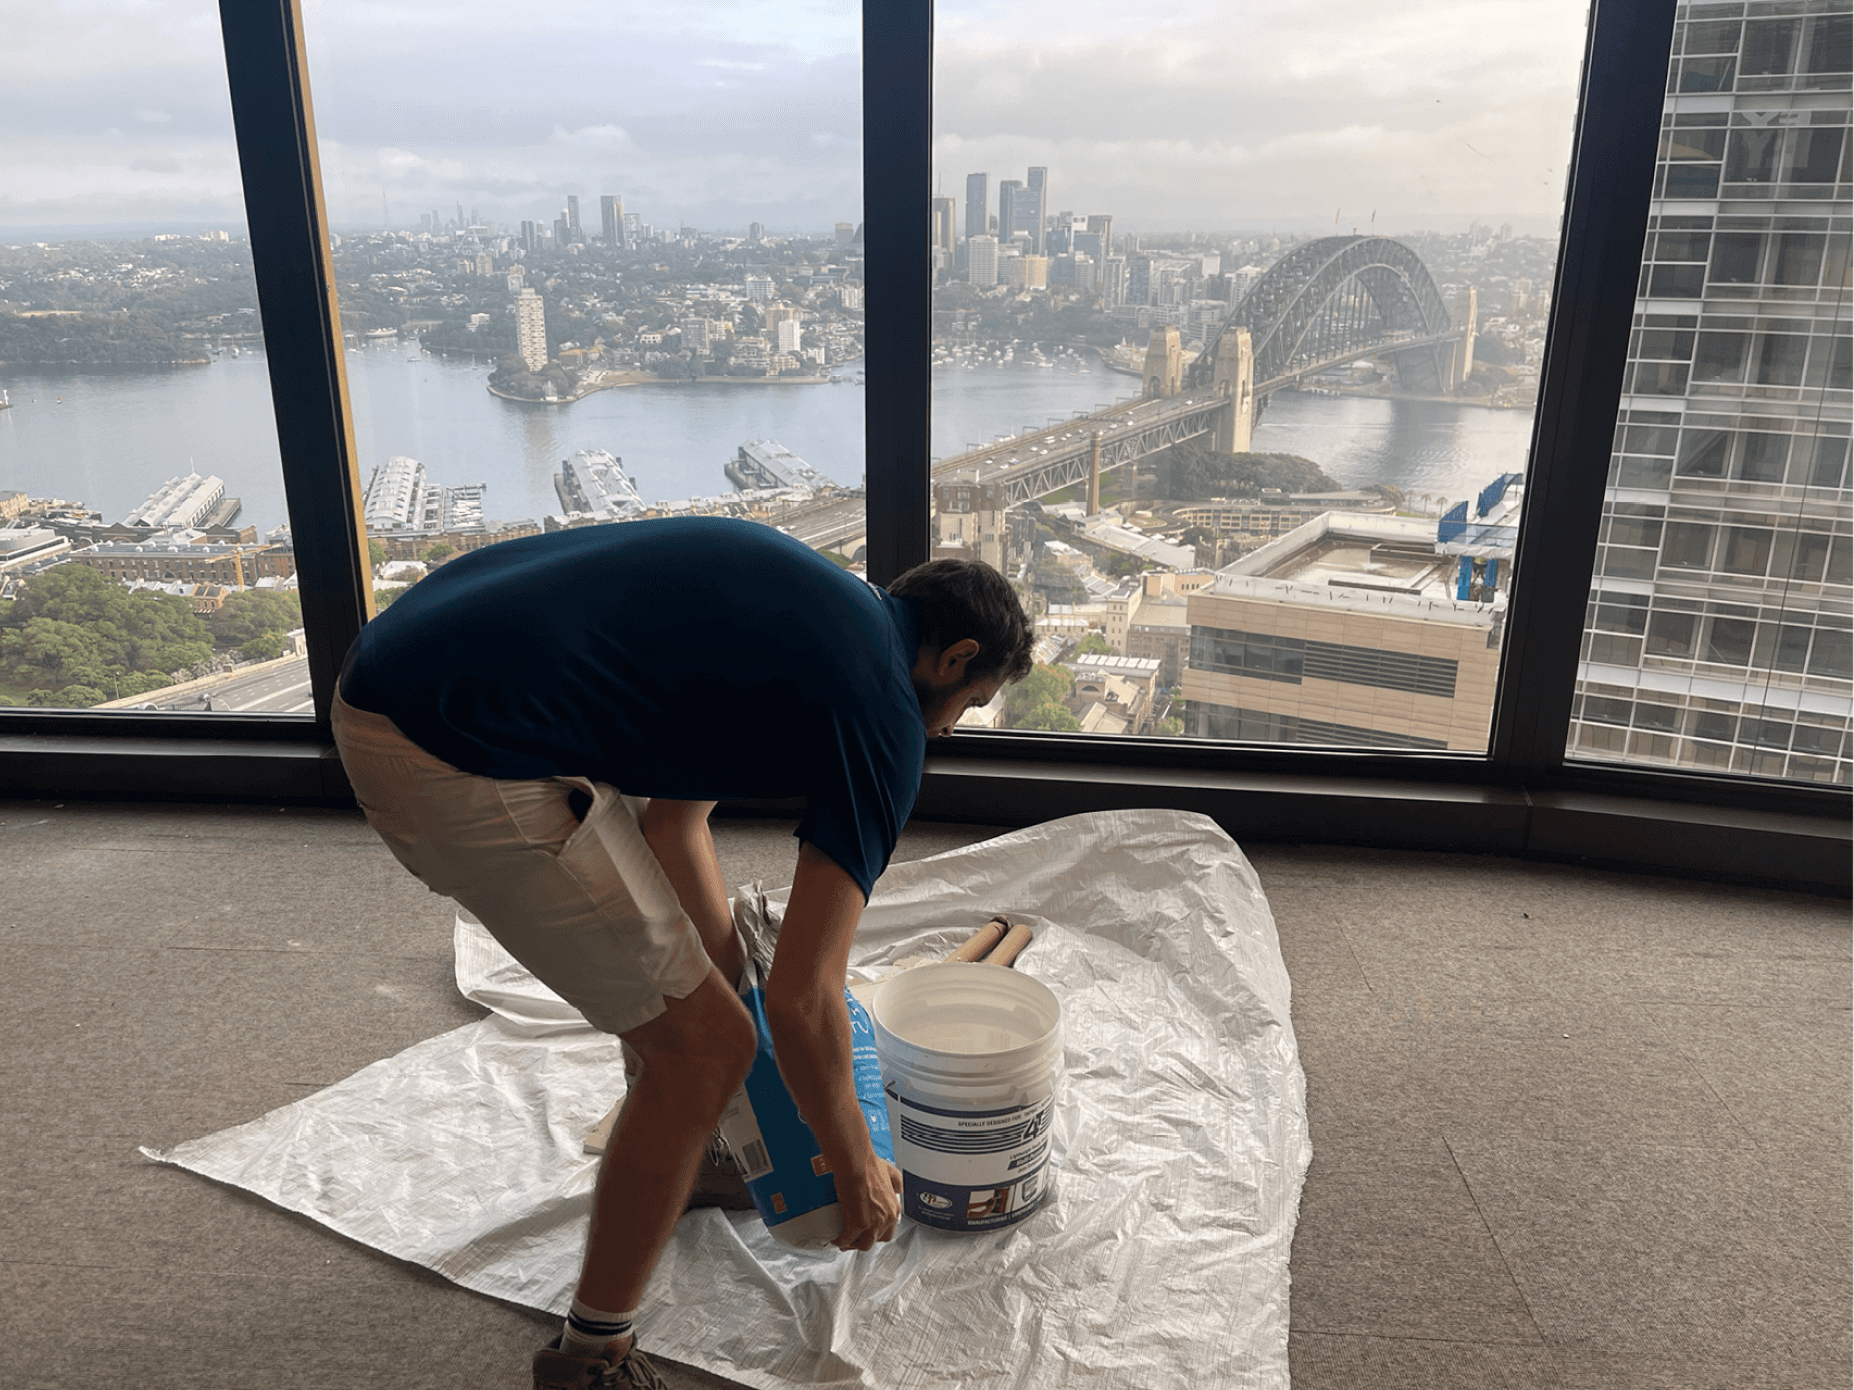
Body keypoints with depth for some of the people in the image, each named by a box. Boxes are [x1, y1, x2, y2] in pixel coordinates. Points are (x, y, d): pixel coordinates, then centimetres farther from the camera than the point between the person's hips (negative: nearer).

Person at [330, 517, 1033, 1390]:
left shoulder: (796, 601, 21)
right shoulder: (882, 712, -4)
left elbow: (673, 823, 26)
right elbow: (802, 998, -5)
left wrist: (721, 974, 32)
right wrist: (859, 1171, 12)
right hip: (461, 760, -10)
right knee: (701, 1043, 4)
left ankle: (698, 1154, 49)